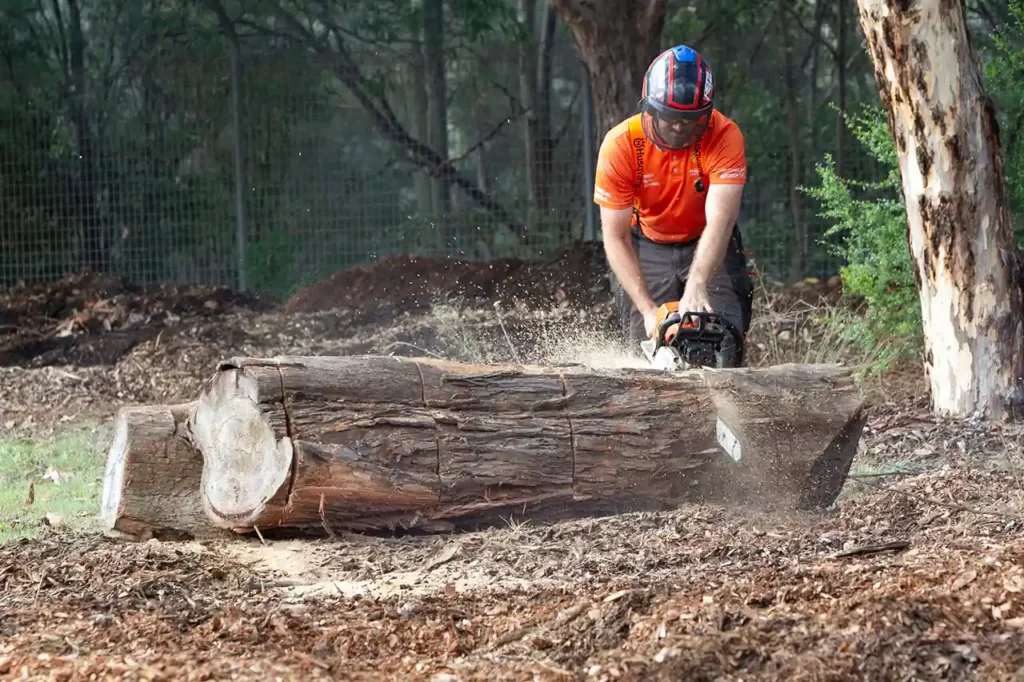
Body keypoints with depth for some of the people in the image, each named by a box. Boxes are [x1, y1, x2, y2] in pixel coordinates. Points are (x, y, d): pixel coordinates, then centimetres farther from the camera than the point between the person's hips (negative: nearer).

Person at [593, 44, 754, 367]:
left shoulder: (724, 135, -28)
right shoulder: (620, 145, -26)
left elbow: (719, 222, -38)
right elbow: (616, 240, -22)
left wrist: (696, 287, -52)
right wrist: (649, 311, -31)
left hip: (709, 246, 0)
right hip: (648, 247, 0)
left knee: (724, 351, -12)